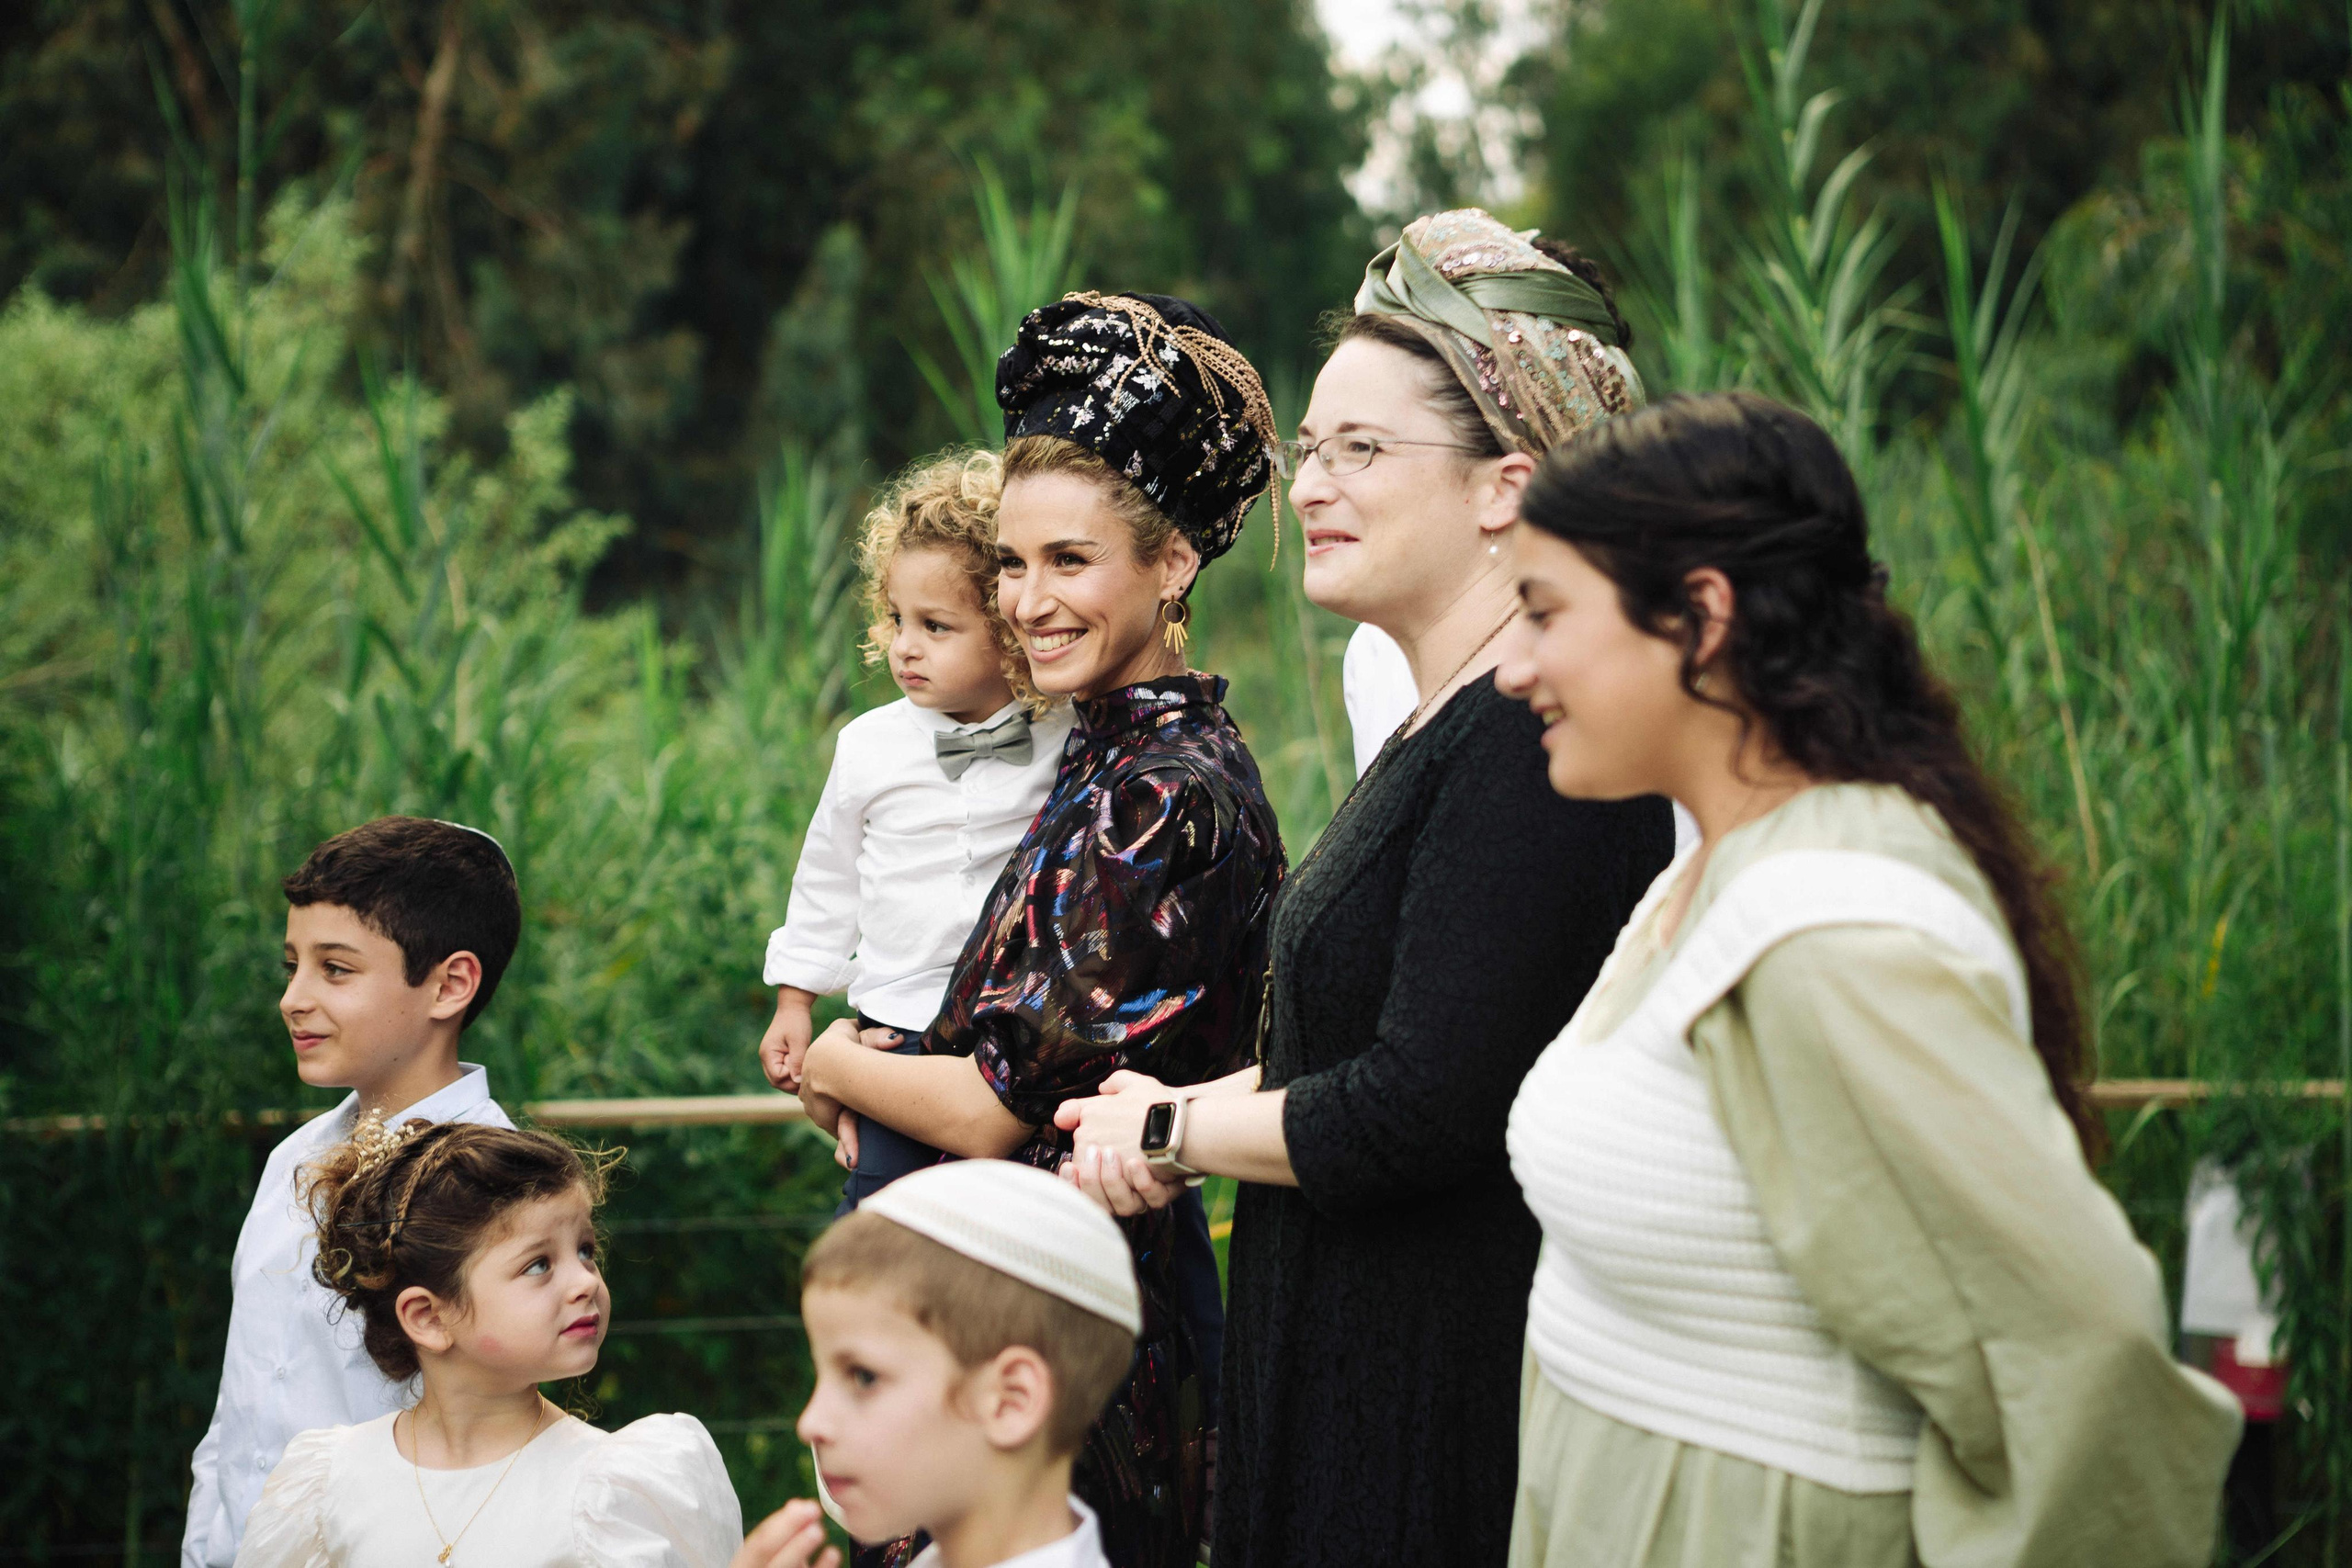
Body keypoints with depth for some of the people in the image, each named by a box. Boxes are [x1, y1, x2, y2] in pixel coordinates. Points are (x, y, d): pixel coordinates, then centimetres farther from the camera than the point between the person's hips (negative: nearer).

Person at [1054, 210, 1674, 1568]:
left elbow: (1422, 1109, -25)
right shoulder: (1445, 725, 12)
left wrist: (1173, 1130, -10)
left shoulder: (1530, 743, -21)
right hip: (1362, 1358, 10)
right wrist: (1169, 1116, 3)